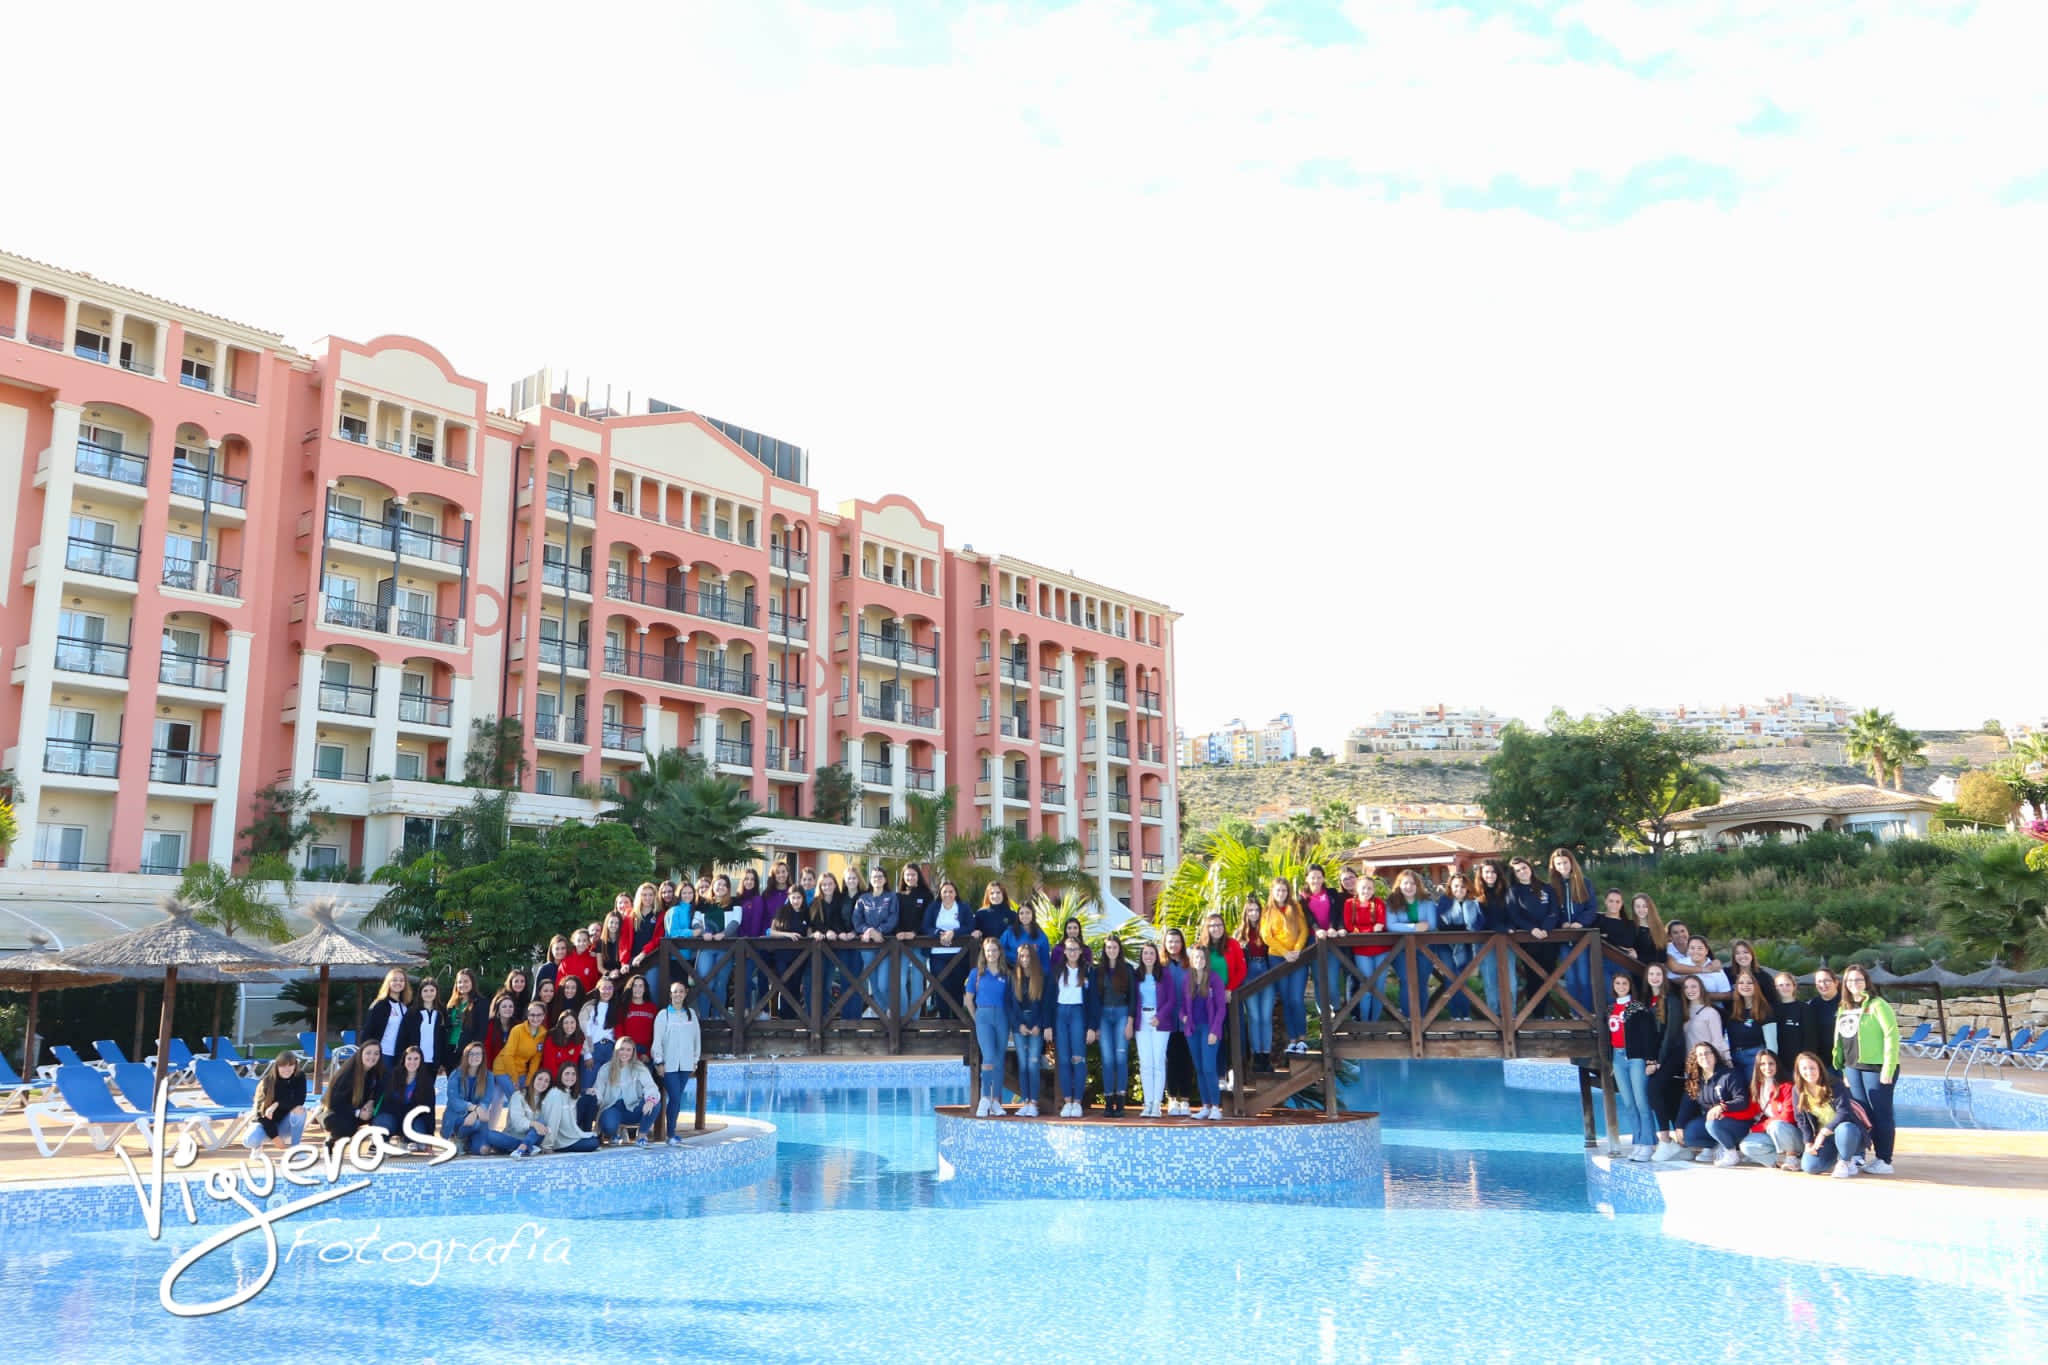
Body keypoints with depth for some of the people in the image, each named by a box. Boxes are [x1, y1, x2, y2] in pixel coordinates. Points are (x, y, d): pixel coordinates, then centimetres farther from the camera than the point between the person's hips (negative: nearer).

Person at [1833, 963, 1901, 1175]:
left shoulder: (1877, 1004, -7)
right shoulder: (1844, 1008, 15)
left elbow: (1892, 1036, -13)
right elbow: (1840, 1041, 18)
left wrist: (1888, 1069, -16)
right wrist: (1843, 1070, 15)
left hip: (1876, 1067, -7)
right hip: (1853, 1068, 7)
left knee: (1881, 1114, -1)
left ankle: (1884, 1161, 5)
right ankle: (1863, 1155, 18)